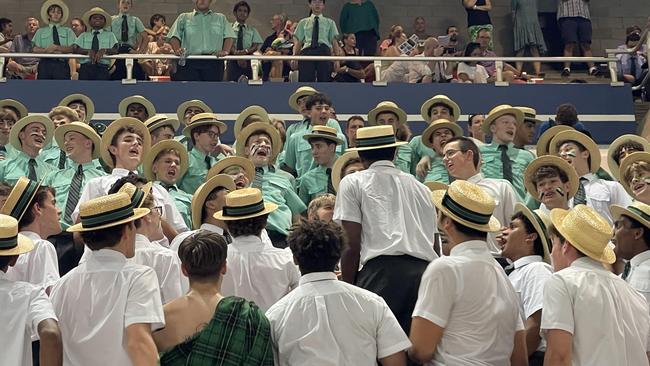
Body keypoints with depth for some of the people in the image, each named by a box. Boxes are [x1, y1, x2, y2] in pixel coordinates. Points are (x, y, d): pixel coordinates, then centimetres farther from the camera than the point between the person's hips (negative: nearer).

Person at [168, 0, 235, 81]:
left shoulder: (221, 18, 21)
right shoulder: (183, 18, 17)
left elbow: (229, 36, 9)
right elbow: (174, 36, 6)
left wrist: (225, 51, -10)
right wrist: (177, 50, -15)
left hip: (213, 63, 1)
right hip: (190, 62, -1)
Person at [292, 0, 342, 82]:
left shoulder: (329, 22, 21)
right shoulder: (303, 22, 22)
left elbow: (334, 41, 12)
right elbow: (298, 41, 15)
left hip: (324, 51, 0)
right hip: (307, 51, 0)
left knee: (324, 80, -9)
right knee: (305, 80, -13)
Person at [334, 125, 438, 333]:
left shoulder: (353, 183, 12)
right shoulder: (420, 188, 28)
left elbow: (352, 245, 3)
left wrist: (349, 290, 7)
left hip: (382, 269, -5)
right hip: (424, 272, 5)